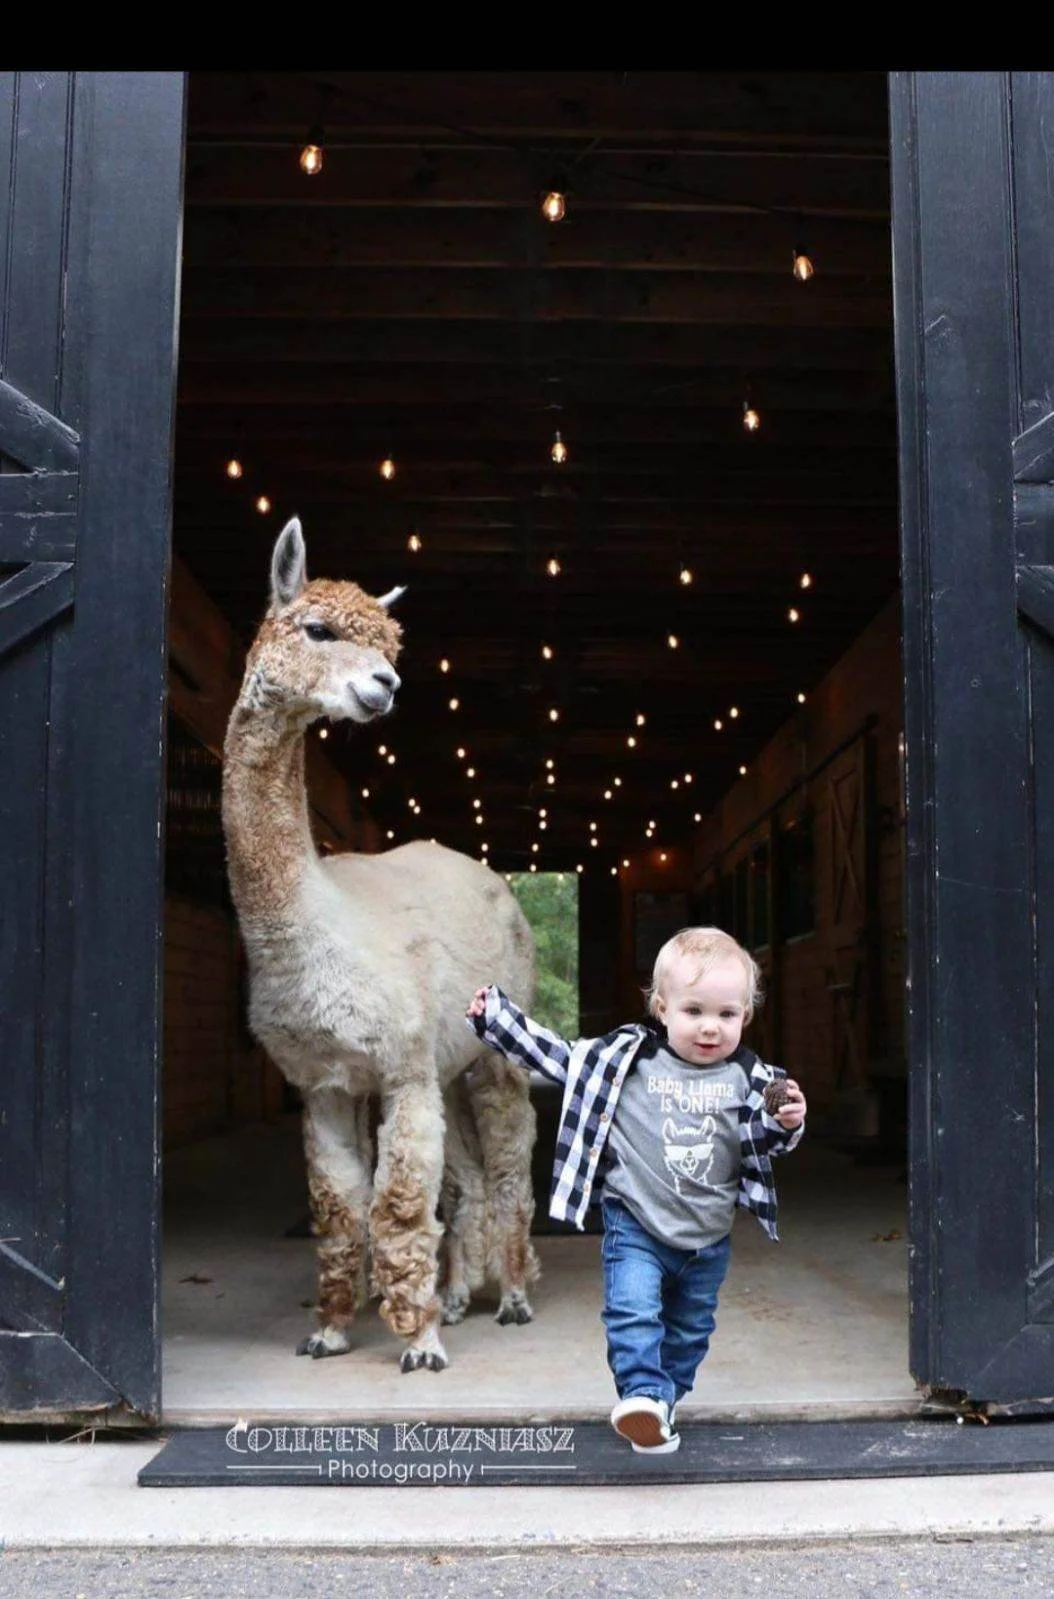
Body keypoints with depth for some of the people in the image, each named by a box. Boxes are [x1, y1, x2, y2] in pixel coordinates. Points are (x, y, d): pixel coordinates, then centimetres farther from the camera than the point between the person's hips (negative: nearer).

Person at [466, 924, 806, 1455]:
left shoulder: (747, 1077, -4)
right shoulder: (624, 1057, -8)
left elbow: (764, 1142, 5)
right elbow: (557, 1056, -1)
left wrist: (788, 1123, -18)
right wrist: (494, 1015, -3)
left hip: (709, 1237, 3)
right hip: (636, 1227, -3)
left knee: (690, 1331, 16)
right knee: (632, 1311, -23)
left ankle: (659, 1403, 35)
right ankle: (644, 1394, -22)